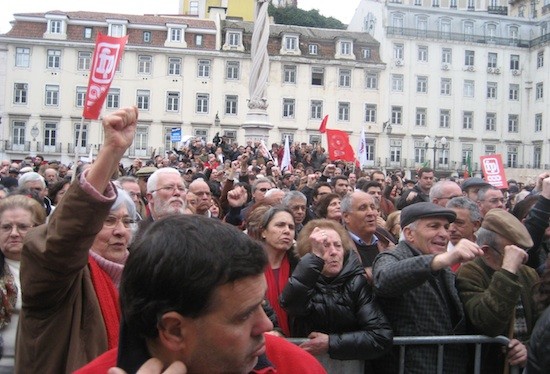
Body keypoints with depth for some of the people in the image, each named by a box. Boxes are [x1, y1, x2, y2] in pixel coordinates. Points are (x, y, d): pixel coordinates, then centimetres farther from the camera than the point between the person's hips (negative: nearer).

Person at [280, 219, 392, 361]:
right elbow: (290, 304, -24)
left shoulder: (356, 283, -3)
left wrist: (331, 343, -15)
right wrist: (315, 256, -27)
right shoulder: (304, 280, -2)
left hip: (350, 364, -1)